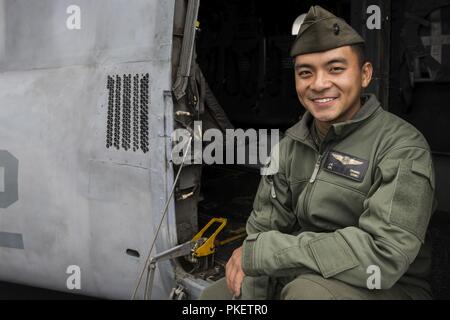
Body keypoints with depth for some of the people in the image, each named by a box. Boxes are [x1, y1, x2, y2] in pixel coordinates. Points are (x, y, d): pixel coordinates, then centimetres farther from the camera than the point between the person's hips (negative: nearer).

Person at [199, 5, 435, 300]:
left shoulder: (401, 147, -20)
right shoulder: (292, 143, 1)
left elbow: (384, 255, -31)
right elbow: (265, 225, 4)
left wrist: (259, 253, -27)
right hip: (304, 275, 6)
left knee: (309, 290, -35)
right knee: (213, 295, 5)